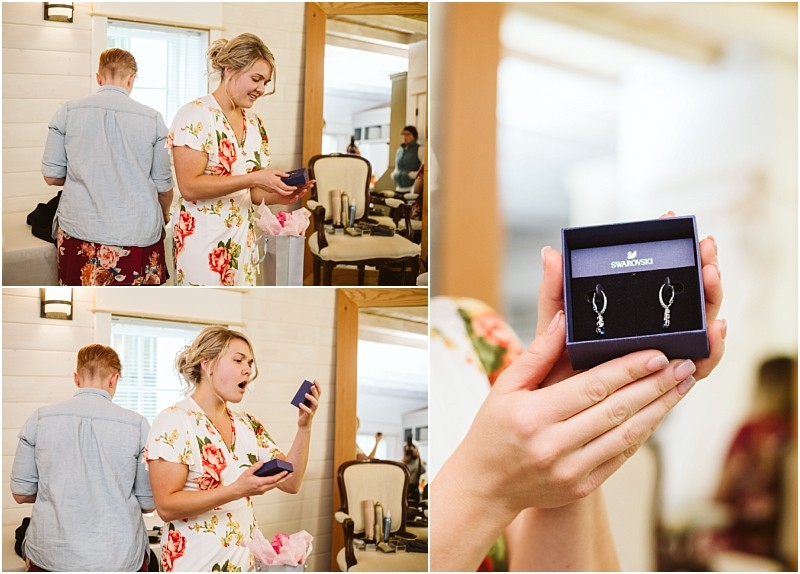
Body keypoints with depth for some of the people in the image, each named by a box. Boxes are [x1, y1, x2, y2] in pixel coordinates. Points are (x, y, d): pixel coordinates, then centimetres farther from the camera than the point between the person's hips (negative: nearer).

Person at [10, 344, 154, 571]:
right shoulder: (137, 425, -7)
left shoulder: (40, 419, -3)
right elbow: (148, 503, -1)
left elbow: (21, 493, 3)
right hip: (119, 557, -1)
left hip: (51, 556, 1)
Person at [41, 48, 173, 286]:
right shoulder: (151, 119, -2)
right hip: (137, 237, -1)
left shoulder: (68, 112, 0)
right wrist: (164, 213, 25)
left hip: (79, 233, 1)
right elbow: (163, 184, 4)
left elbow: (51, 176, 4)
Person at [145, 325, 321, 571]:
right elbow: (167, 506, -19)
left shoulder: (248, 425, 8)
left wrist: (304, 427, -9)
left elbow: (290, 482, 3)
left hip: (244, 562, 7)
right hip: (194, 565, -6)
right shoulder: (174, 421, -12)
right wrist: (238, 490, -29)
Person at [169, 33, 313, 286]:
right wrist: (254, 178, -22)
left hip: (242, 240, 7)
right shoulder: (195, 116, -10)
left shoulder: (255, 124, 12)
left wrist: (279, 195, -6)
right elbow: (189, 186, -18)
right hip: (203, 238, -7)